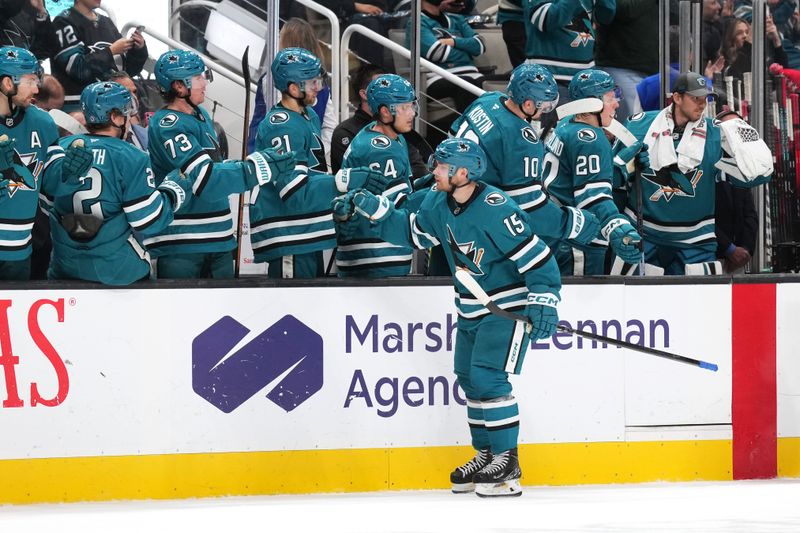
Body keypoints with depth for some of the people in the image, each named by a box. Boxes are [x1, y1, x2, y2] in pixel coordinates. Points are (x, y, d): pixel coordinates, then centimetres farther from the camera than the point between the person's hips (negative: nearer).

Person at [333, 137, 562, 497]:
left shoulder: (494, 209, -27)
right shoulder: (438, 204, -2)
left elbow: (536, 256, -26)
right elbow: (412, 232, 16)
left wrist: (544, 301, -31)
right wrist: (374, 210, 5)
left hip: (508, 304, -9)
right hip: (471, 308, 9)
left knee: (488, 377, -16)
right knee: (469, 378, 13)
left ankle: (507, 462, -9)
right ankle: (487, 455, 26)